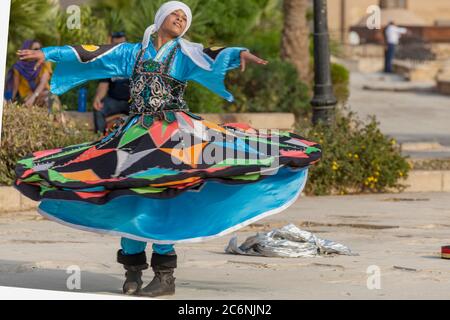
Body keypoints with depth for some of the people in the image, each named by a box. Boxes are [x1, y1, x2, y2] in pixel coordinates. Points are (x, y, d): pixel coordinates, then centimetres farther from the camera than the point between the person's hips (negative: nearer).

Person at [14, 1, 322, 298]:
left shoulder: (185, 52, 3)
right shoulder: (134, 52, 14)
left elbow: (211, 57, -17)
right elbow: (91, 54, 16)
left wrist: (240, 53, -38)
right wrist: (48, 53, 15)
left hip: (172, 132, -4)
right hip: (136, 133, 4)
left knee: (157, 196, -15)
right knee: (126, 197, -2)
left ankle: (166, 276, -11)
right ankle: (133, 270, 9)